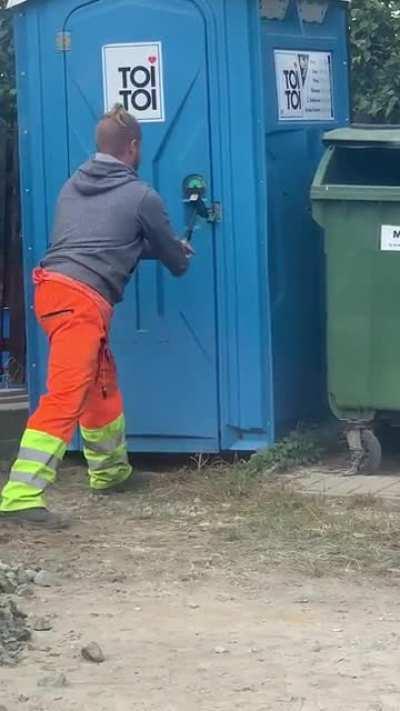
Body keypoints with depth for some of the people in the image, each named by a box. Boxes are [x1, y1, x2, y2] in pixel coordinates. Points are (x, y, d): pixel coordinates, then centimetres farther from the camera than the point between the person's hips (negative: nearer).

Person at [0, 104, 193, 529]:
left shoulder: (73, 187, 22)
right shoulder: (142, 197, 3)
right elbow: (175, 262, 16)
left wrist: (167, 249, 43)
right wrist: (181, 256, 41)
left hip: (50, 288, 8)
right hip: (83, 301, -8)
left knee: (101, 381, 26)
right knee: (64, 396, -15)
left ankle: (110, 470, 42)